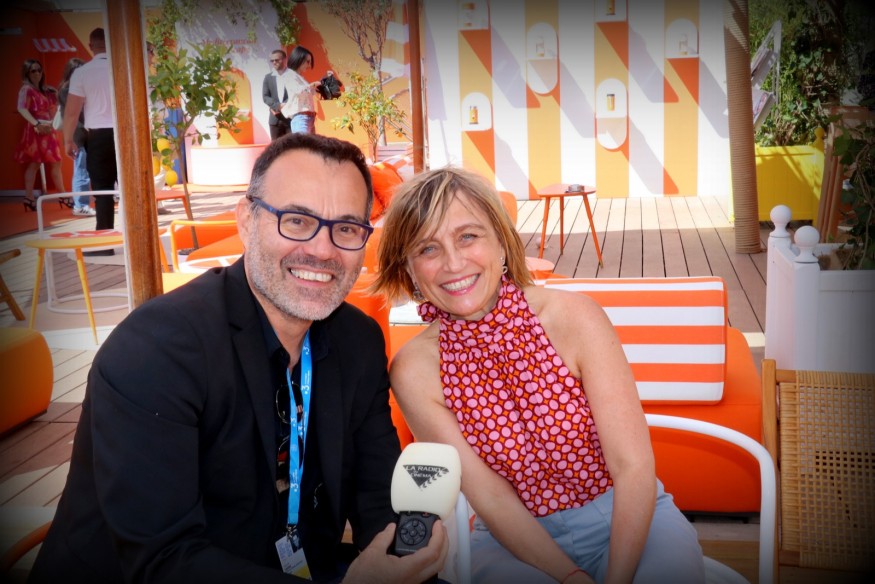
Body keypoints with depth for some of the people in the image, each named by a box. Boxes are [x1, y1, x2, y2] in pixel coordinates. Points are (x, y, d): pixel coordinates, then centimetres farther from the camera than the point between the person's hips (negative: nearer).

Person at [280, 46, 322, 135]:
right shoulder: (290, 76, -2)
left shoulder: (301, 78, 23)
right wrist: (313, 85, -3)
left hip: (310, 118, 9)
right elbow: (299, 91, -17)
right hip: (300, 118, -9)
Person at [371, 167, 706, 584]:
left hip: (626, 519, 0)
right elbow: (491, 499, -12)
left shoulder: (573, 318, -17)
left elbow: (633, 467, -16)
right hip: (517, 538, 0)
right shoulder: (416, 370, -13)